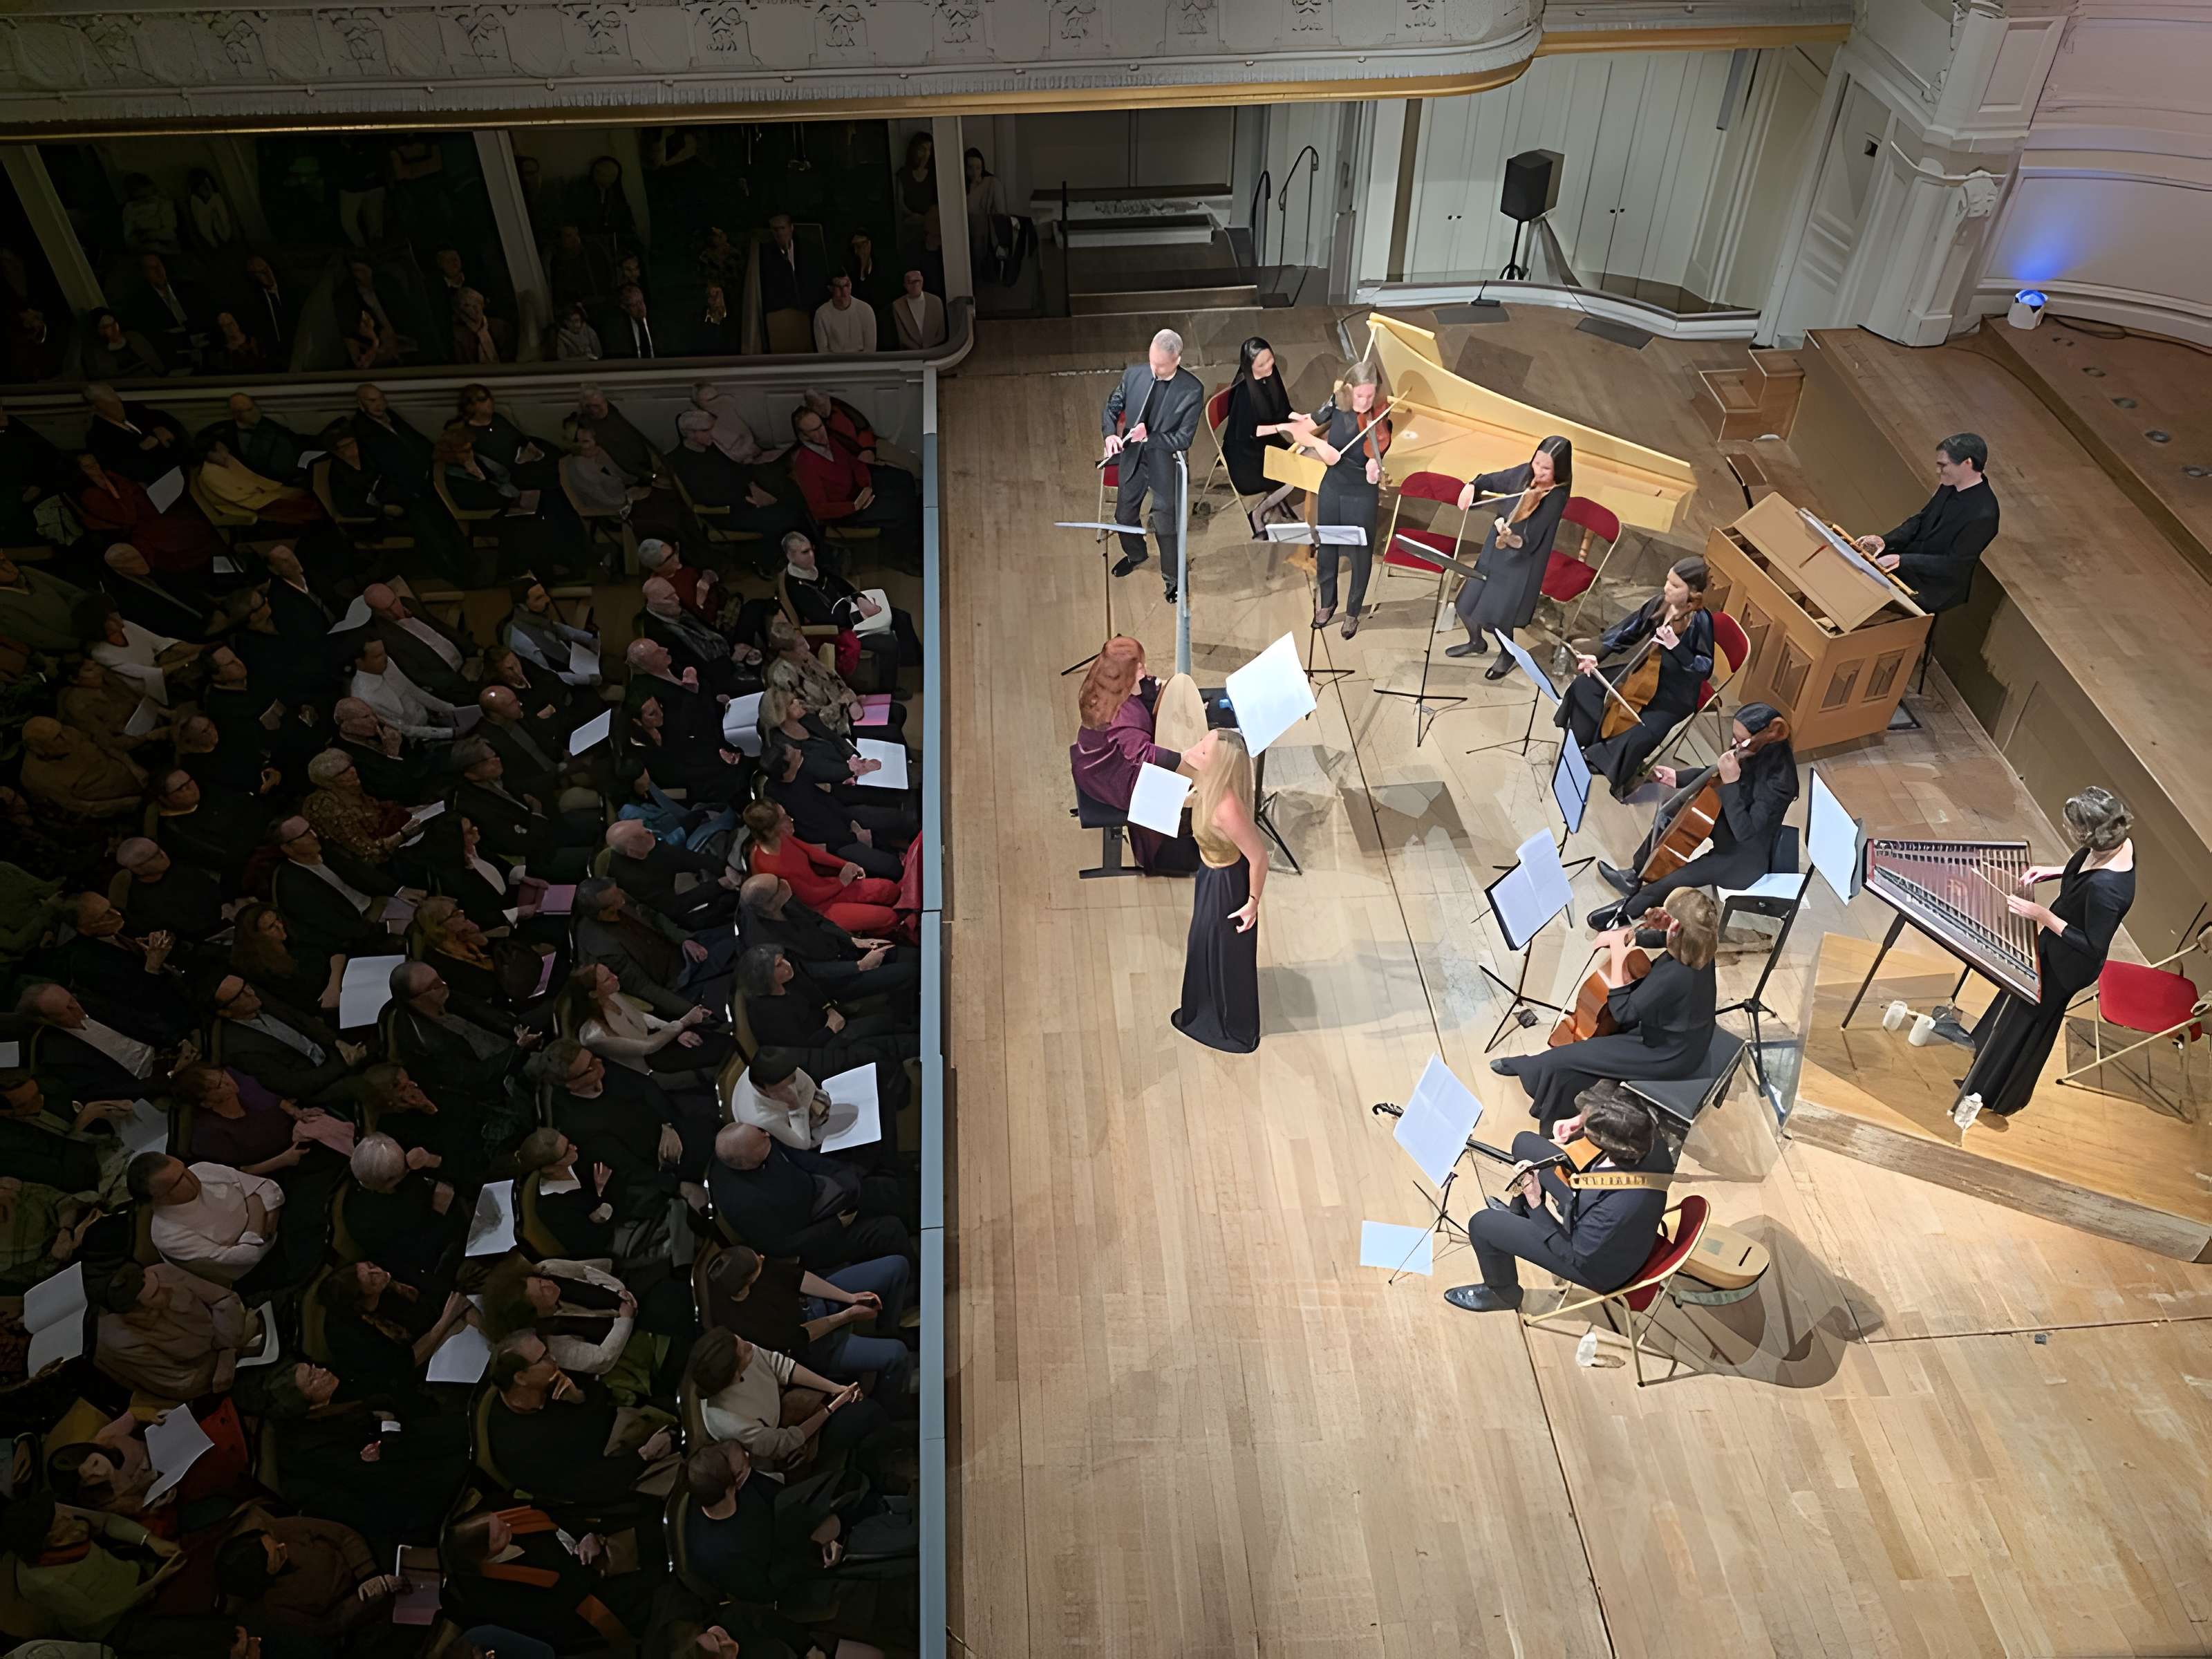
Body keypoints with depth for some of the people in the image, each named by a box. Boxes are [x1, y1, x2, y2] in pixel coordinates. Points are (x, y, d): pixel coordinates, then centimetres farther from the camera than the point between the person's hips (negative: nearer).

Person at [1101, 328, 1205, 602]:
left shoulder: (1192, 390, -19)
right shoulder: (1134, 374, -10)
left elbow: (1183, 439, -16)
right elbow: (1113, 406, 4)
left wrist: (1149, 438, -28)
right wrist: (1110, 434, -16)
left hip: (1165, 464, -4)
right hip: (1132, 459, 4)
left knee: (1165, 525, 6)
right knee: (1124, 516, 22)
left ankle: (1173, 576, 32)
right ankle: (1136, 554, 54)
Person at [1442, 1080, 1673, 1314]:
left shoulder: (1619, 1207, -45)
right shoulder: (1646, 1136, -28)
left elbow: (1575, 1257, -25)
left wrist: (1536, 1205, -21)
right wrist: (1583, 1120, -14)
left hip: (1599, 1264, -7)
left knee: (1482, 1224, -2)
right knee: (1525, 1143, 12)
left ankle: (1503, 1293, 31)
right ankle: (1518, 1214, 42)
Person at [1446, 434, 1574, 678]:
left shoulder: (1557, 497, -23)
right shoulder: (1525, 472, -7)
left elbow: (1529, 540, -24)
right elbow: (1494, 480, 11)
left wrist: (1511, 536, -42)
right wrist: (1472, 486, -8)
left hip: (1519, 565, -6)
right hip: (1493, 552, 7)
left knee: (1495, 617, -1)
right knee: (1466, 605, 17)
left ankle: (1507, 655, 31)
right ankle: (1476, 642, 48)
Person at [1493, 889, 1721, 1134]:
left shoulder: (1673, 976, -40)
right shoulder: (1696, 945, -15)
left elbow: (1622, 1012, -28)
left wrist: (1618, 959, -28)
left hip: (1668, 1056, -9)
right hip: (1683, 1038, 9)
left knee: (1560, 1061, 0)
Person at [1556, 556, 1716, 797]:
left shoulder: (1700, 621, -23)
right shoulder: (1659, 603, -6)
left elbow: (1705, 668, -22)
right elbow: (1628, 632, 4)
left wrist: (1675, 645, -34)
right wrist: (1596, 657, -6)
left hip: (1676, 695, -7)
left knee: (1639, 737, -29)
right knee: (1585, 686, -2)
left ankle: (1622, 771, 1)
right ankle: (1585, 744, 15)